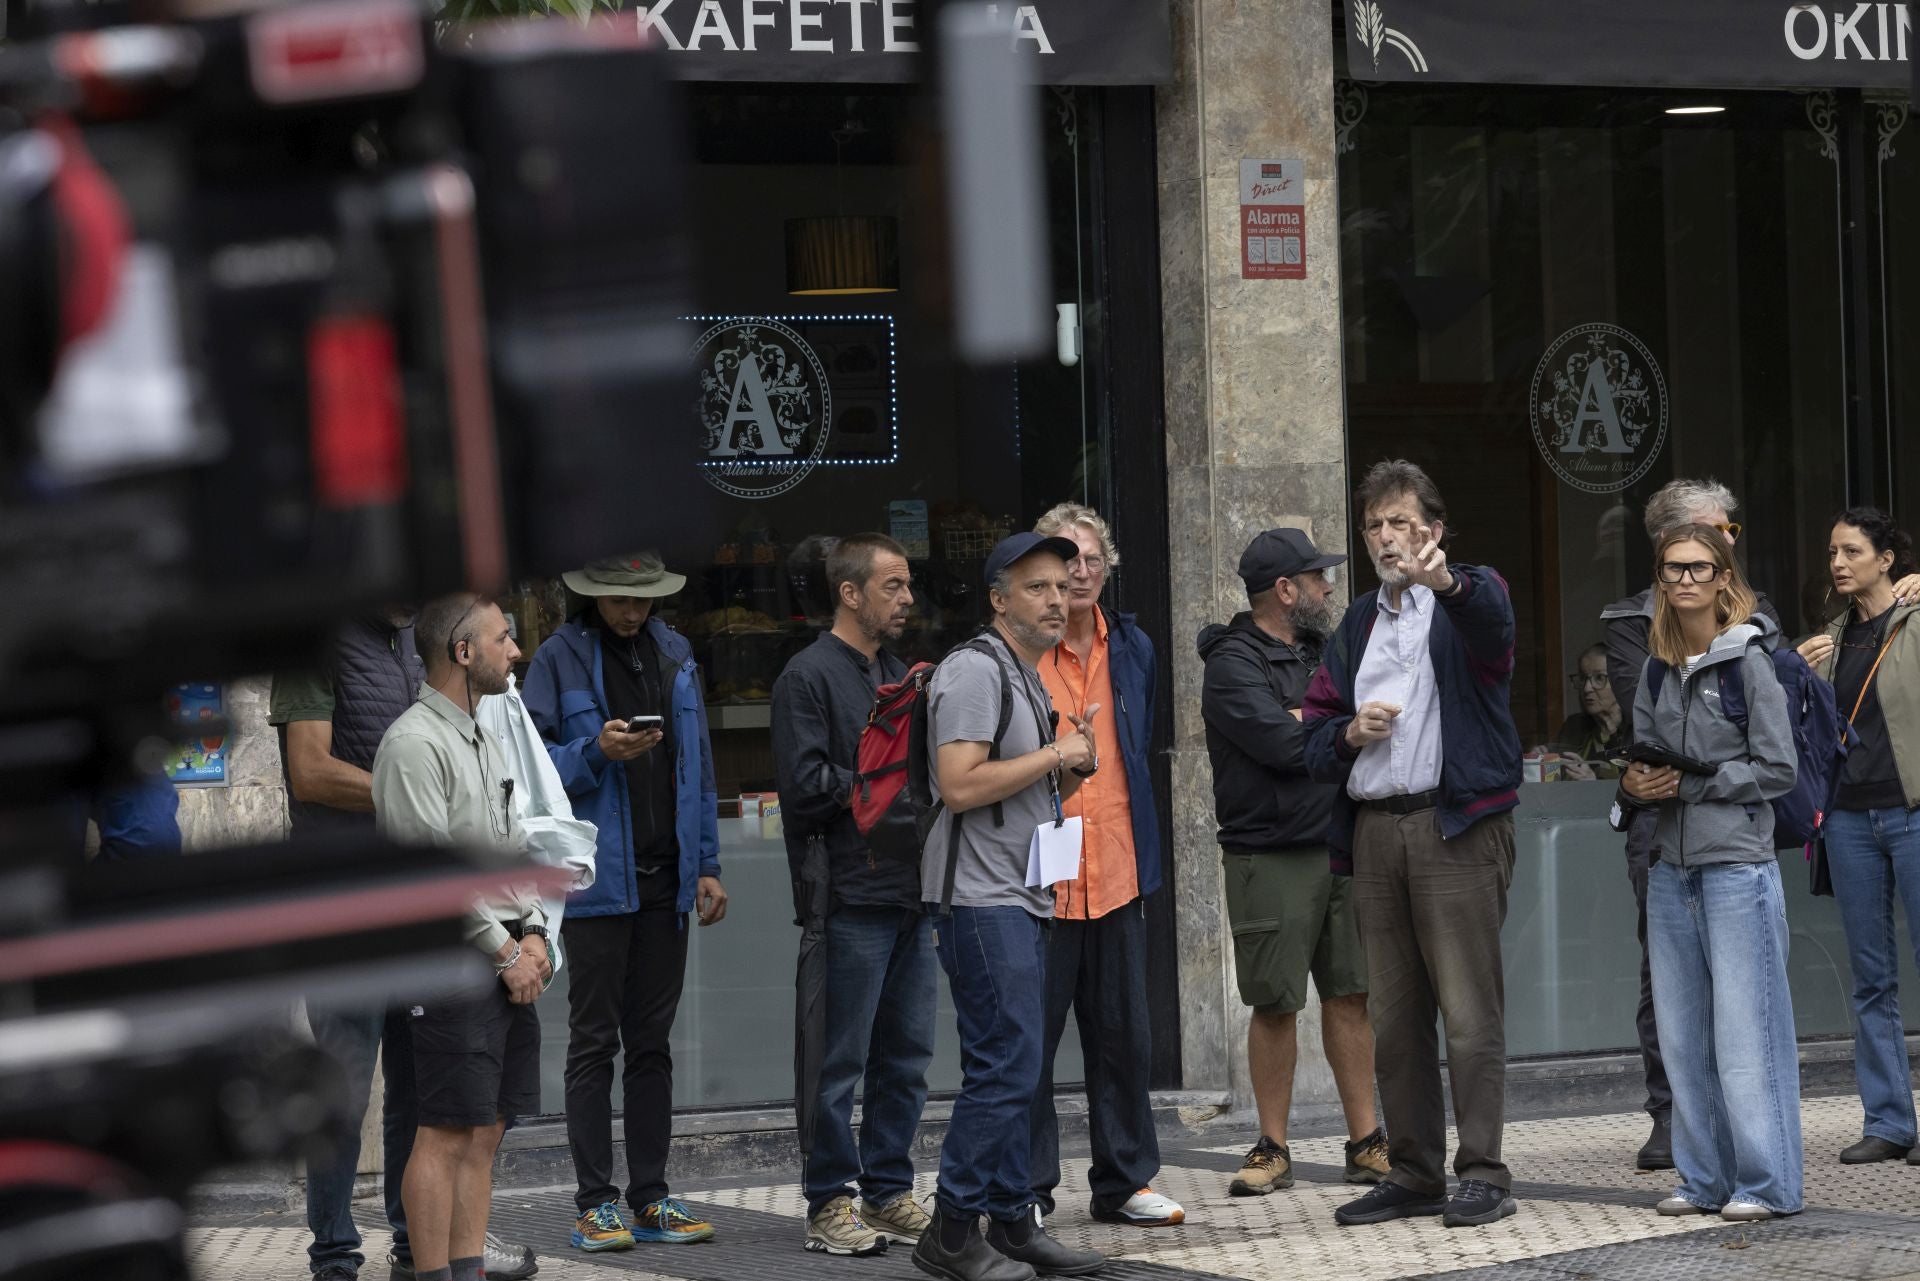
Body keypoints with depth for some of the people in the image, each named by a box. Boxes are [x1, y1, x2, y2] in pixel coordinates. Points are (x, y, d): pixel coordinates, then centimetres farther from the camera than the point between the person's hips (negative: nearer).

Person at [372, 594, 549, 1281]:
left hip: (509, 963, 9)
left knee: (485, 1131, 8)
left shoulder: (482, 741, 20)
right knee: (446, 1134, -9)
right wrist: (506, 949, -12)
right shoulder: (414, 742, -11)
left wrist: (533, 933, 6)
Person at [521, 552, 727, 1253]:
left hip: (665, 880, 5)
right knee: (594, 1042, -1)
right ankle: (595, 1202, 3)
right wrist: (597, 753, -22)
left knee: (652, 1042, 9)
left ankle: (650, 1196, 13)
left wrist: (706, 865, 11)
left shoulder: (674, 655, 12)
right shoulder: (560, 659, -4)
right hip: (596, 880, -5)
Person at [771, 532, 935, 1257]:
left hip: (910, 892, 8)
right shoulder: (809, 676, -7)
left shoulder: (899, 675, 19)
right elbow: (807, 785, -16)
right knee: (841, 1058, -3)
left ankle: (889, 1193, 17)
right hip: (851, 896, -8)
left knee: (906, 1054, 10)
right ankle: (829, 1203, 3)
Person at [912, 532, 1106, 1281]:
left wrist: (1070, 773, 8)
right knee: (1005, 1066, -12)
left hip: (1021, 900, 10)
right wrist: (1054, 756, -14)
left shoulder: (1028, 679, 20)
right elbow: (961, 785, -22)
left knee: (1014, 1069, 11)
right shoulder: (976, 669, -12)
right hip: (981, 900, -10)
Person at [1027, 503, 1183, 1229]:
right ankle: (1027, 1189, 8)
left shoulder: (1132, 650, 12)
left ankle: (1125, 1182, 18)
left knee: (1123, 1034, 10)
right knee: (1030, 1038, 1)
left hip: (1117, 872, 5)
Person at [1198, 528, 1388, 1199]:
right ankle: (1273, 1149, 8)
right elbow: (1283, 745, -19)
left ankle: (1365, 1141, 9)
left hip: (1341, 847, 6)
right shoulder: (1233, 662, -8)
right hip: (1270, 859, -6)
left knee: (1349, 993, 5)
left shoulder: (1322, 650, 16)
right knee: (1275, 1004, -1)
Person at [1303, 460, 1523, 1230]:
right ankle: (1414, 1173, 14)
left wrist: (1446, 581, -47)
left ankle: (1483, 1174, -5)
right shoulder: (1357, 626, 21)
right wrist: (1349, 734, -4)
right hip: (1374, 828, 6)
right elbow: (1315, 738, 20)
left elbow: (1491, 616, -25)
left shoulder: (1469, 598, 2)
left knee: (1469, 1008, -8)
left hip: (1455, 826, -6)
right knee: (1393, 1014, 7)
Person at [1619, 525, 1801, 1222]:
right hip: (1671, 869, 6)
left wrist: (1691, 783, -11)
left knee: (1744, 1033, -5)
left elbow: (1777, 770, -8)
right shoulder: (1657, 669, 12)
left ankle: (1765, 1183, 2)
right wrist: (1636, 785, -4)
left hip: (1738, 865, -6)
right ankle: (1706, 1179, 15)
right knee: (1682, 1035, 7)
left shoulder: (1748, 661, -5)